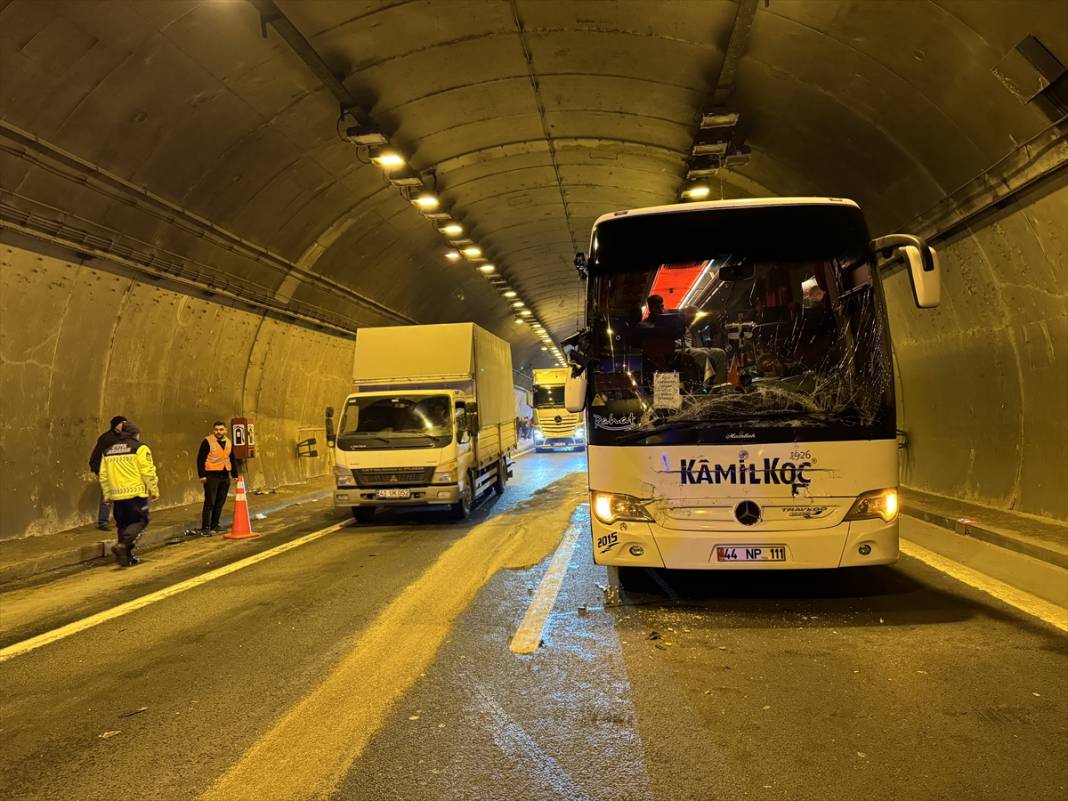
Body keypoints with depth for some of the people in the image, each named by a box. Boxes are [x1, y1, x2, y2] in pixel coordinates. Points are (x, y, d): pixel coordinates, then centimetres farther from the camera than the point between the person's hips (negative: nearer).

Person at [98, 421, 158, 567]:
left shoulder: (108, 452, 15)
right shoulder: (140, 448, -4)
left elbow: (103, 476, 15)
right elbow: (148, 472, -10)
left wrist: (107, 495, 22)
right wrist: (154, 490, -1)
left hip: (117, 496, 6)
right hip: (136, 493, -6)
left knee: (123, 525, 14)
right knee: (140, 521, 1)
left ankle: (127, 557, 14)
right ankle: (122, 544, -21)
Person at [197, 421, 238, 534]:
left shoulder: (229, 442, 13)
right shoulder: (207, 441, -6)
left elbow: (233, 460, 21)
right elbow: (200, 459, -8)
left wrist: (235, 475, 17)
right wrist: (202, 475, -14)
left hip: (225, 476, 6)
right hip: (211, 476, -6)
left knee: (220, 503, 10)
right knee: (209, 503, -8)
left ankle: (215, 525, 19)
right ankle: (205, 528, -4)